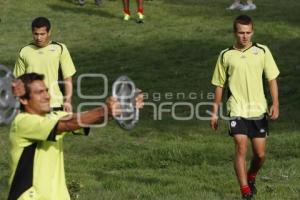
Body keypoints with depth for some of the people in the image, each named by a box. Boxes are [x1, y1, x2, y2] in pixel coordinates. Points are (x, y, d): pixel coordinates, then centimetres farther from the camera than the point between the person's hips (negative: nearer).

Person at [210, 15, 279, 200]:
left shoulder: (262, 51, 1)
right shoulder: (226, 56, 1)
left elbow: (272, 79, 3)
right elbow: (219, 85, 9)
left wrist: (275, 104, -7)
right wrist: (215, 112, 8)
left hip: (258, 110, 1)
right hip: (237, 110, -1)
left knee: (260, 154, 5)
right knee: (241, 149, -15)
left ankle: (251, 178, 36)